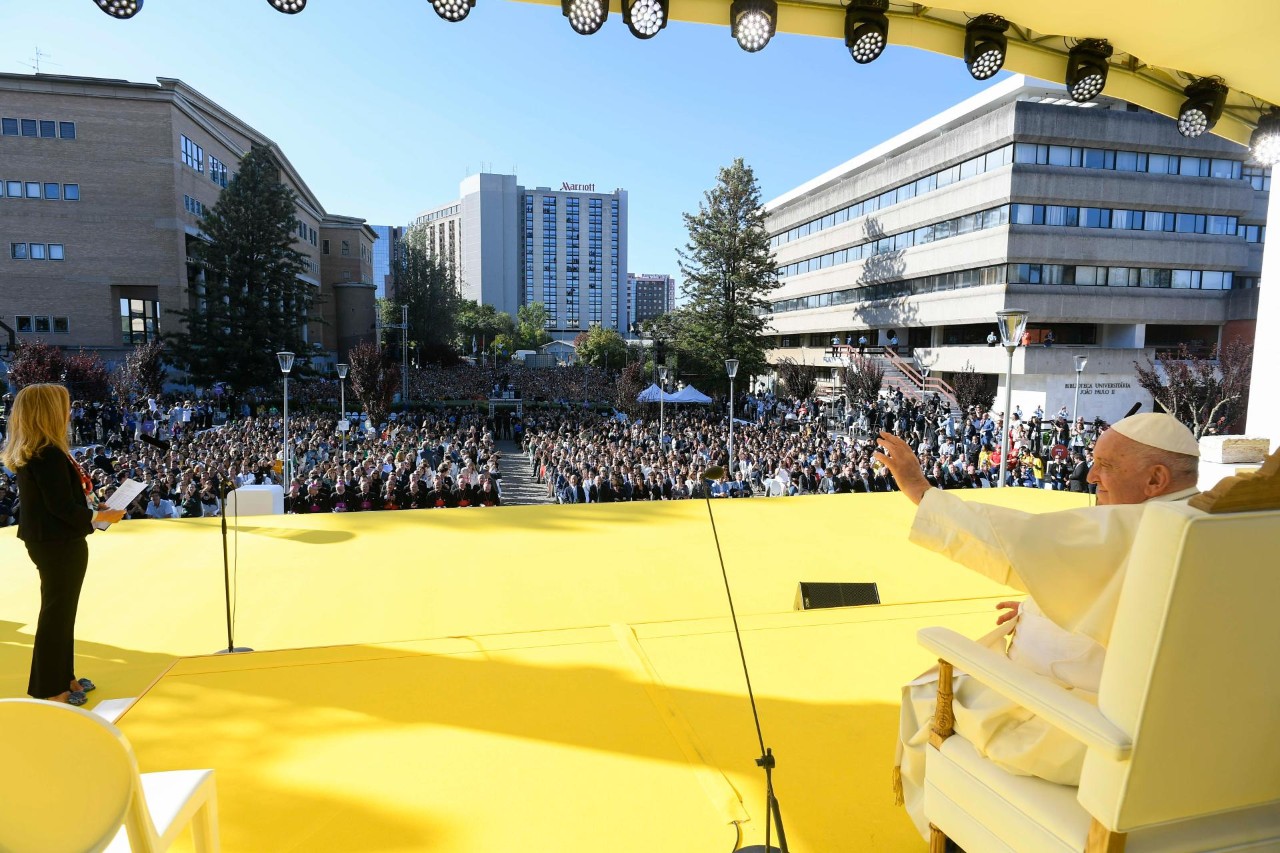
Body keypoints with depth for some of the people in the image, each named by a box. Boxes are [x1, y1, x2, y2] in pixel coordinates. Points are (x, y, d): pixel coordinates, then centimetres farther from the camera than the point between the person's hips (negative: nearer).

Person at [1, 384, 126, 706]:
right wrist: (99, 516, -10)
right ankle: (49, 690, 16)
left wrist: (90, 507, 10)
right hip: (59, 544, -10)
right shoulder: (49, 454, -23)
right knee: (58, 612, 3)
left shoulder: (28, 452, 7)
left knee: (59, 610, 19)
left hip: (47, 540, 10)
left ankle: (61, 678, 32)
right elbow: (62, 507, -23)